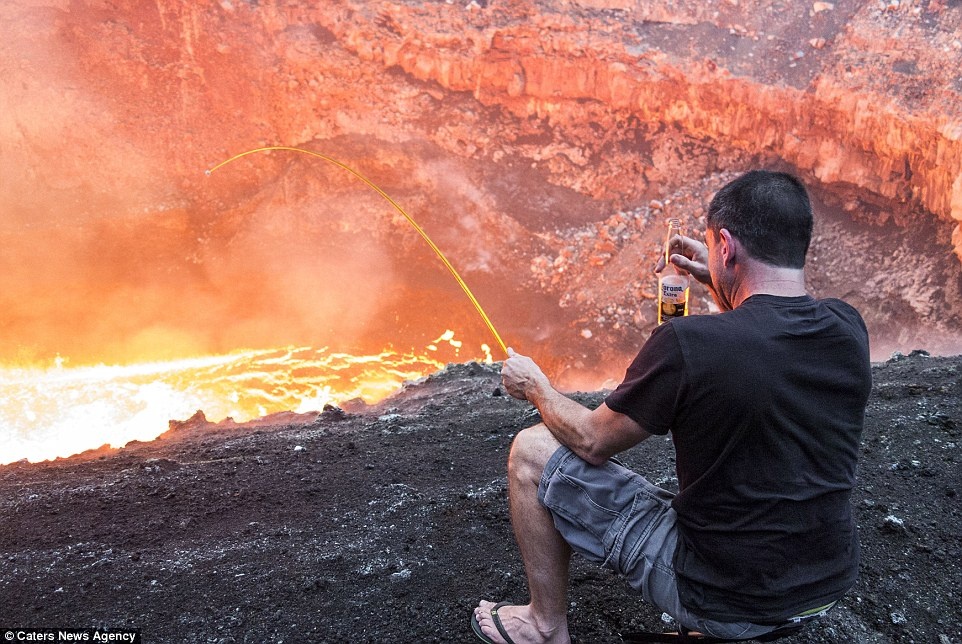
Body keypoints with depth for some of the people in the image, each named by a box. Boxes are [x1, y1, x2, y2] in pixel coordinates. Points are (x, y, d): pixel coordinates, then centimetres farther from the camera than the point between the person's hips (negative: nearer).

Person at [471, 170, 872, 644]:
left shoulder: (687, 343, -26)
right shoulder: (848, 328, -8)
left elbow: (592, 441, -11)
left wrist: (535, 386, 7)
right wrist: (719, 283, 13)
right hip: (831, 584, 6)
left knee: (531, 451, 1)